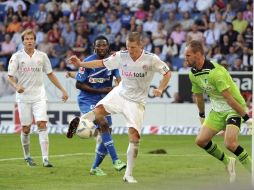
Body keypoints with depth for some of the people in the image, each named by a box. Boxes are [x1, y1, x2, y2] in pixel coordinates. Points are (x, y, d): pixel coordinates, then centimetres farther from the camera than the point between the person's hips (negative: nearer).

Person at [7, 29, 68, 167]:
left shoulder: (42, 56, 5)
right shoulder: (17, 57, -1)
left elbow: (50, 74, 15)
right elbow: (10, 77, 0)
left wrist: (62, 90, 13)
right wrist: (16, 86, -21)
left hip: (39, 96, 1)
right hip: (23, 96, -1)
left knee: (42, 124, -14)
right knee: (26, 128, 3)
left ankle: (45, 159, -18)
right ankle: (27, 157, 23)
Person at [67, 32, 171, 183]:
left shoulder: (151, 59, -13)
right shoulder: (121, 56, -6)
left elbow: (167, 73, -3)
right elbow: (102, 63, 3)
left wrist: (160, 89, -19)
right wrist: (80, 64, -6)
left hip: (136, 101, -2)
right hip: (120, 94, 2)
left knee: (134, 136, -10)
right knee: (99, 109, -30)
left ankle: (129, 174, -2)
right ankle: (78, 123, -4)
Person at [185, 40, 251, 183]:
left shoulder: (215, 72, -28)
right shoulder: (193, 74, 0)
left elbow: (229, 98, -28)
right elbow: (199, 95, 17)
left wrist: (246, 117, -25)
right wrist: (202, 116, 26)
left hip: (234, 108, -8)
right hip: (217, 111, 8)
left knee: (230, 143, -26)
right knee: (201, 140, 1)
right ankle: (228, 162, 21)